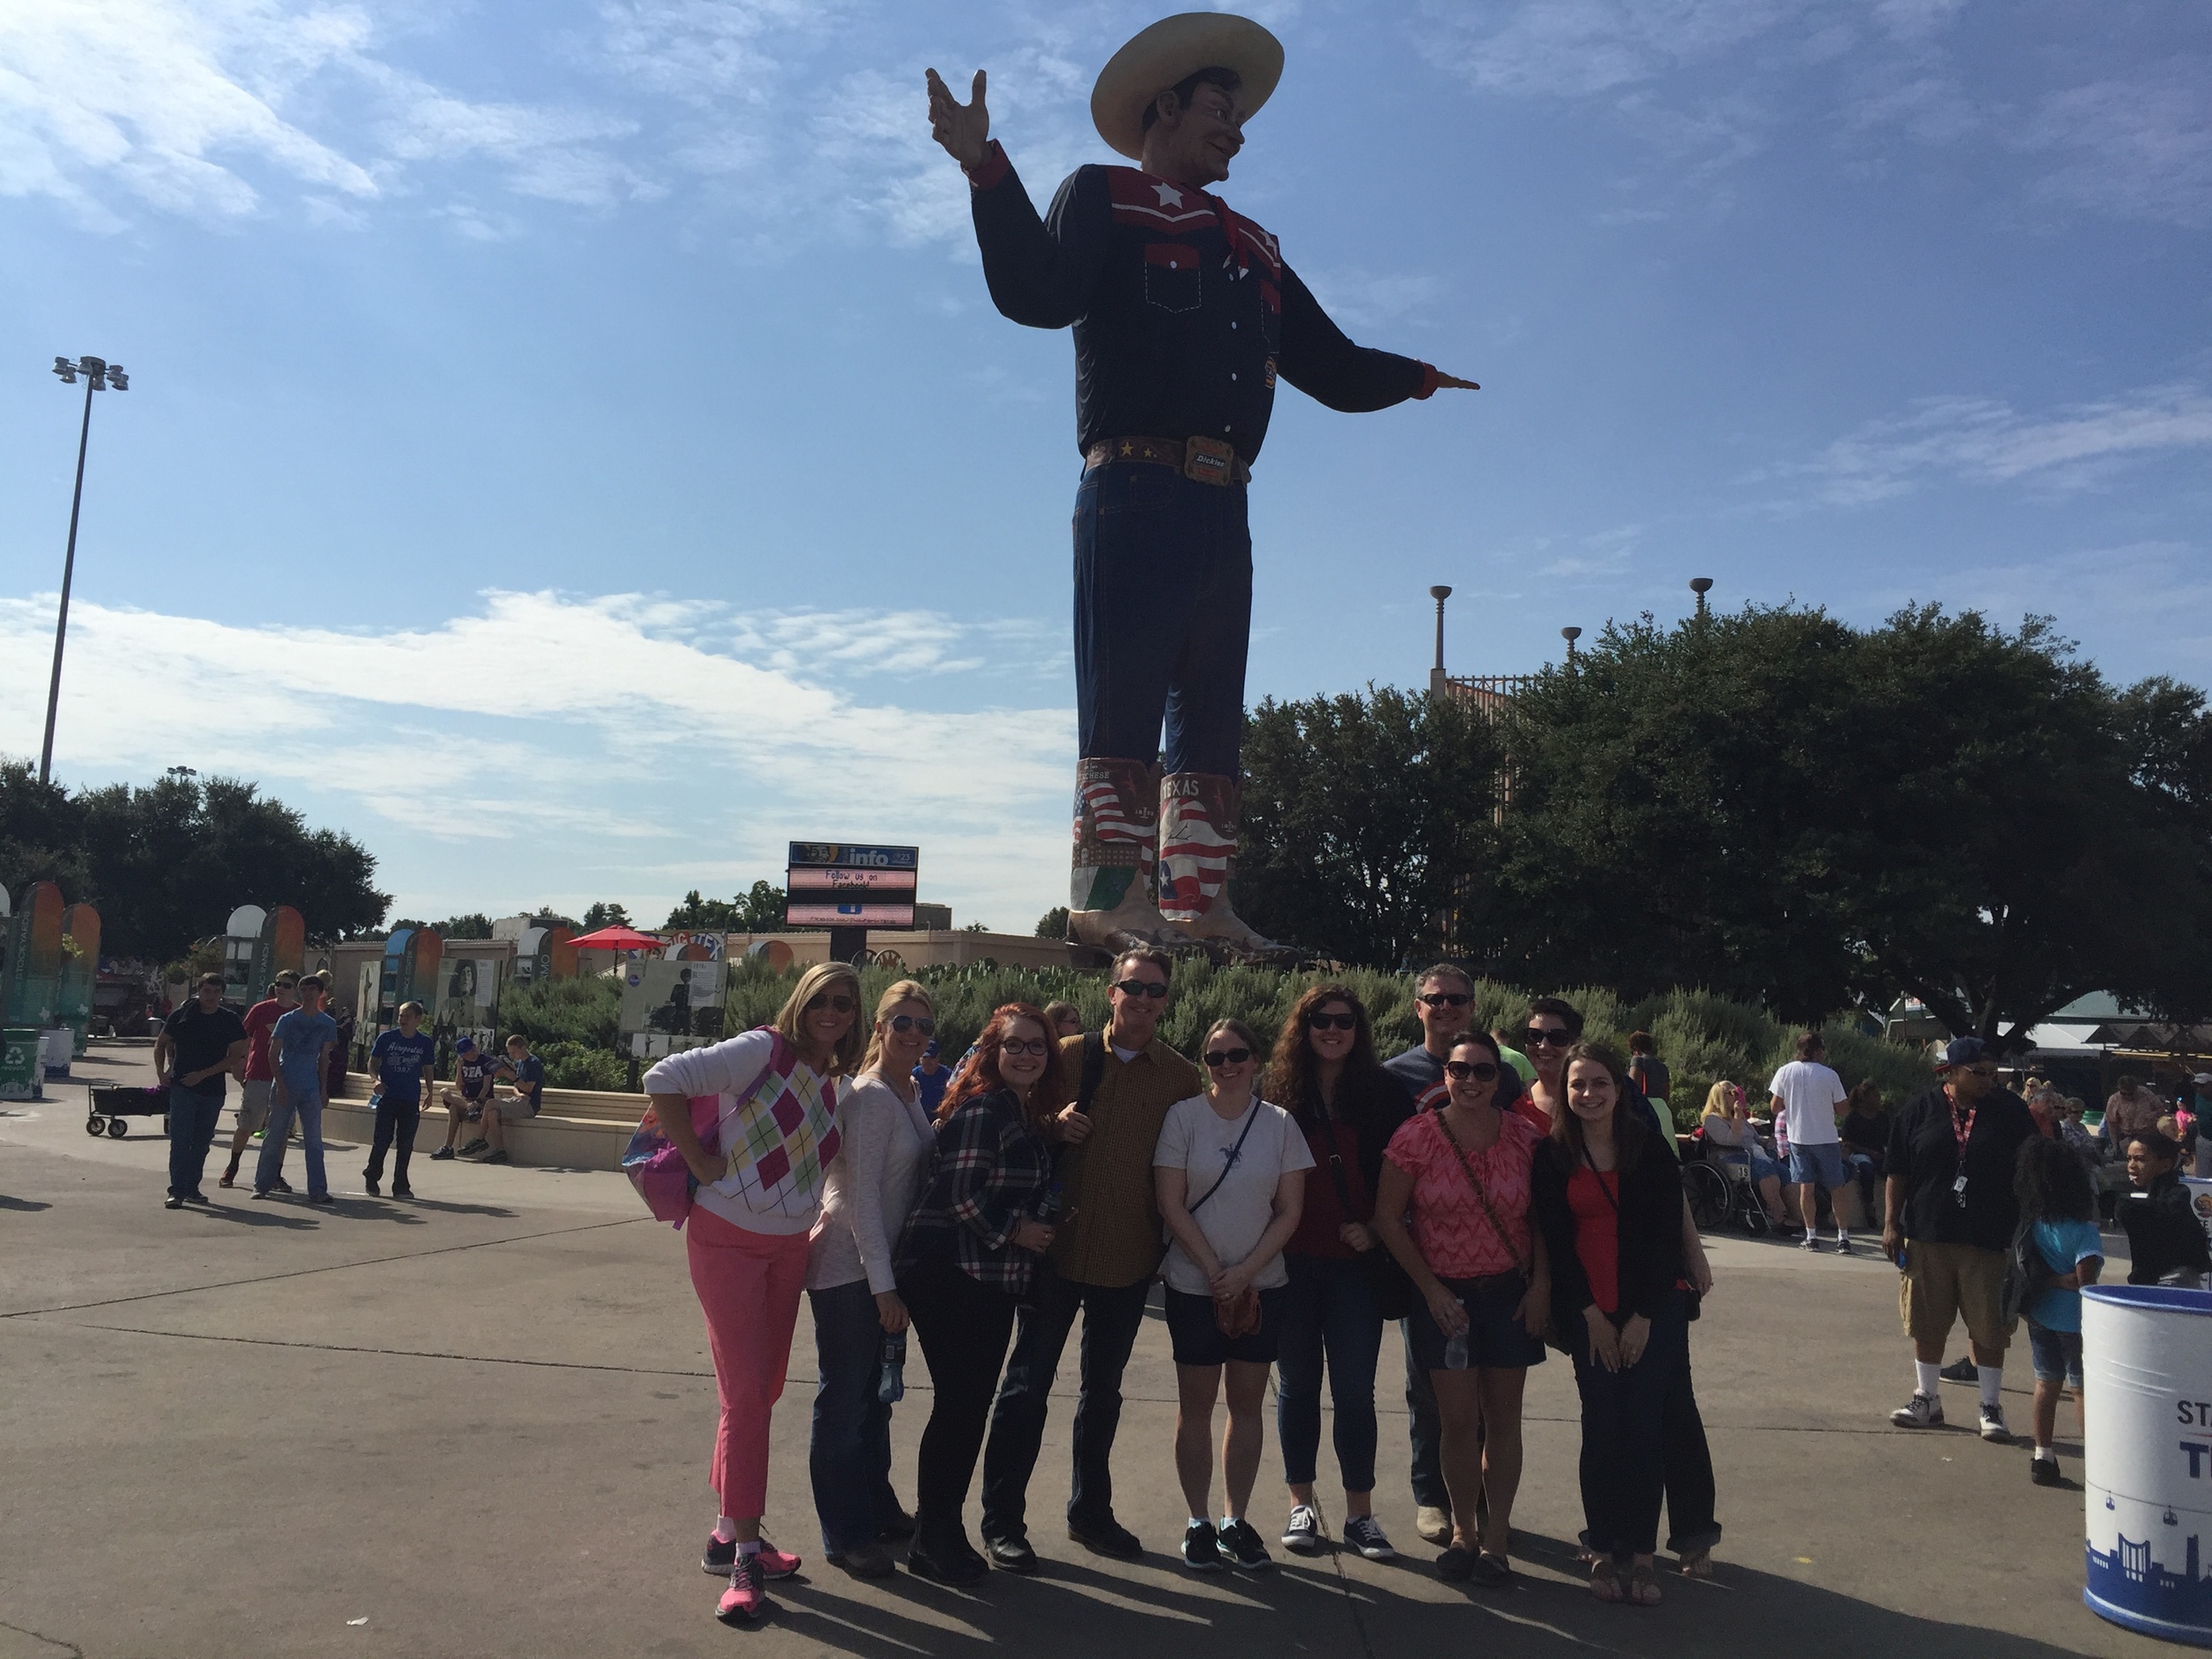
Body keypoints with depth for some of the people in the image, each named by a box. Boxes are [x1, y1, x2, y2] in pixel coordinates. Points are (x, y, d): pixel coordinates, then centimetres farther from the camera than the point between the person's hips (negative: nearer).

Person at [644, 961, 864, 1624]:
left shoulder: (837, 1084, 6)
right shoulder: (763, 1050, -14)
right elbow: (664, 1079, -20)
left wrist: (814, 1227, 4)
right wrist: (698, 1160, -18)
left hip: (789, 1248, 7)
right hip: (727, 1240, -7)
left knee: (763, 1392, 14)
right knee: (746, 1392, -7)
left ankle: (731, 1532, 29)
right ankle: (744, 1556, 3)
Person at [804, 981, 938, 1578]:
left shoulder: (911, 1094, 8)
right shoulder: (869, 1097, -18)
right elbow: (861, 1195, -20)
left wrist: (893, 1276, 8)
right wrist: (882, 1285, -19)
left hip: (886, 1264, 8)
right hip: (848, 1268, -8)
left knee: (876, 1393, 19)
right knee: (844, 1399, 3)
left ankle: (877, 1508, 34)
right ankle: (845, 1535, 15)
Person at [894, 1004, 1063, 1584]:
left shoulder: (1029, 1116, 14)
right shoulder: (982, 1110, -15)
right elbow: (961, 1196, -20)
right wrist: (1015, 1231, -10)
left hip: (992, 1282, 9)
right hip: (952, 1276, -9)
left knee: (971, 1407, 14)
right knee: (958, 1405, -1)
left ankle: (943, 1531, 26)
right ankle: (931, 1541, 13)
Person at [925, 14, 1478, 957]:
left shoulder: (1255, 250, 28)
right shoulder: (1105, 198, 10)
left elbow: (1335, 369, 33)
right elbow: (1036, 293, -11)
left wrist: (1420, 377, 32)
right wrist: (985, 169, -20)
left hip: (1222, 508, 7)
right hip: (1135, 493, -7)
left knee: (1212, 718, 4)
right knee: (1123, 704, -10)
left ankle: (1199, 903, 7)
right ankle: (1110, 898, -9)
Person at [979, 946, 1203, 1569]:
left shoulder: (1181, 1076, 2)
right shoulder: (1067, 1055, -1)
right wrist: (1054, 1126, -13)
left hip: (1129, 1259, 2)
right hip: (1057, 1249, -1)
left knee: (1103, 1389, 17)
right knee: (1027, 1384, 4)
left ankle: (1089, 1511, 32)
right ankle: (1002, 1520, 15)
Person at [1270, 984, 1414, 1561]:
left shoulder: (1384, 1092, 1)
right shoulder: (1279, 1090, 0)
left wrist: (1372, 1227, -6)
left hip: (1356, 1262, 0)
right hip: (1291, 1261, 0)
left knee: (1355, 1389, 3)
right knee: (1297, 1384, 11)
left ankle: (1360, 1513, 15)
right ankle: (1301, 1505, 22)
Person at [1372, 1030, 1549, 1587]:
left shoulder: (1524, 1135, -3)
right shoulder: (1417, 1136, -10)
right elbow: (1388, 1218, -6)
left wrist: (1540, 1285, -3)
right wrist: (1432, 1289, -7)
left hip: (1510, 1293, 2)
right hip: (1444, 1295, -2)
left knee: (1502, 1419, 8)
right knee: (1458, 1420, 0)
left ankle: (1496, 1537, 21)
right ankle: (1463, 1533, 20)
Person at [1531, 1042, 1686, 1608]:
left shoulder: (1649, 1148, -2)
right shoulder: (1554, 1155, 0)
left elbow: (1667, 1236, -3)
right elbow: (1555, 1239, -1)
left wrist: (1643, 1317, -7)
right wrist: (1592, 1315, -6)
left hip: (1651, 1311, 0)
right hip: (1588, 1314, 0)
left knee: (1645, 1428, 1)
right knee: (1601, 1429, 2)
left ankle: (1642, 1553, 11)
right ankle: (1604, 1551, 13)